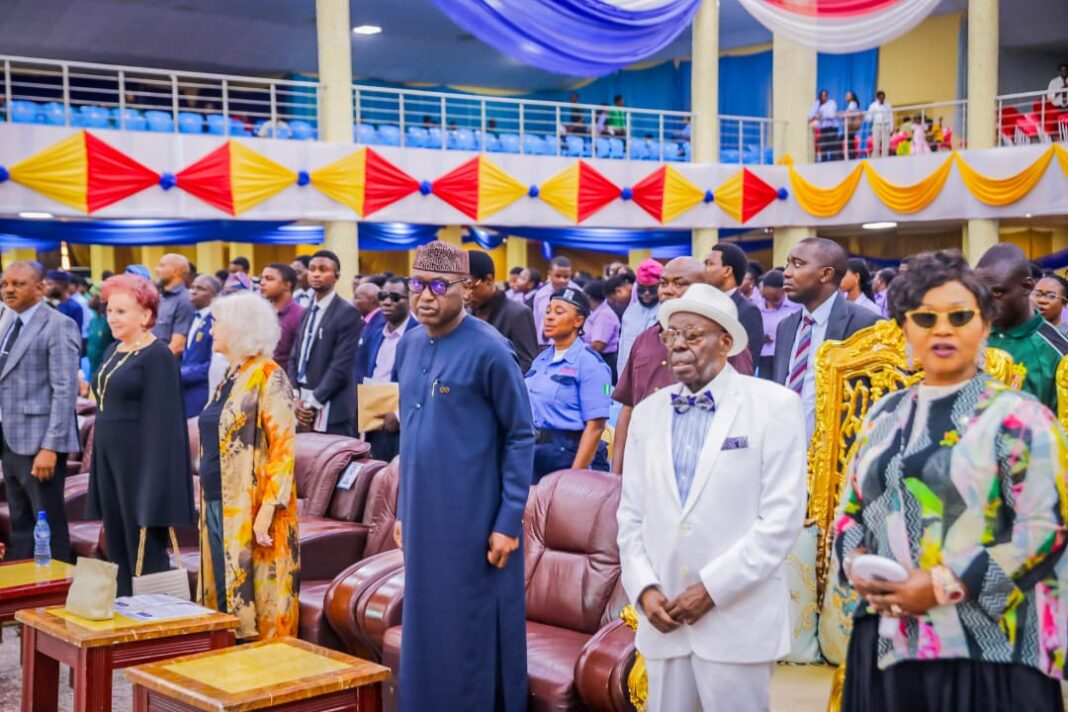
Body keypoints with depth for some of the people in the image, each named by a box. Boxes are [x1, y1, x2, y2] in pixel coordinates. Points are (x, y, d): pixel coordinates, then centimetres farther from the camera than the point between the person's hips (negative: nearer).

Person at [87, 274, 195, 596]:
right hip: (109, 459, 8)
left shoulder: (158, 356, -12)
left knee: (145, 551, 0)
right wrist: (97, 459, 16)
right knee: (117, 548, 13)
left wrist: (153, 483, -19)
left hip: (141, 462, -8)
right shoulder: (113, 352, 13)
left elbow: (162, 420, -16)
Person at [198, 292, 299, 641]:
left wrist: (266, 513, -22)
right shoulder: (230, 377, 14)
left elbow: (283, 448, -17)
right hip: (217, 504, 8)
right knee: (223, 592, 12)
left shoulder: (268, 376, -11)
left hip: (249, 510, -8)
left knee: (254, 596, -2)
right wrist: (207, 501, 15)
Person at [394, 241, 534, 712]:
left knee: (474, 633, 4)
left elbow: (520, 437, -11)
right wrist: (402, 510, 14)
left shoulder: (488, 350, -13)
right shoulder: (408, 346, 7)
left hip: (474, 519, -6)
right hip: (423, 516, 6)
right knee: (425, 626, 14)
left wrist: (509, 521, -14)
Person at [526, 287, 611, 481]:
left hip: (569, 453, -6)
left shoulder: (589, 363, -9)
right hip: (535, 450, 6)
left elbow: (595, 425, -14)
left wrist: (575, 476, -19)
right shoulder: (541, 360, 11)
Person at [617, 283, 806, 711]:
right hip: (663, 617, 4)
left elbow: (782, 516, -9)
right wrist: (643, 588, -3)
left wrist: (713, 587, -13)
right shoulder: (647, 413, 12)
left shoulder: (774, 406, -3)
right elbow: (631, 516, 12)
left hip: (739, 620, -4)